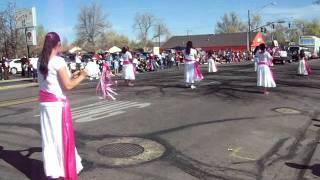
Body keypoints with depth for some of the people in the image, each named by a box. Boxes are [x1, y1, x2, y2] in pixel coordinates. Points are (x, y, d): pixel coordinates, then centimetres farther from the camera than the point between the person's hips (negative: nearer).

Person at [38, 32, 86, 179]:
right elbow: (68, 86, -15)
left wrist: (71, 75, 16)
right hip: (57, 103, -7)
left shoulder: (41, 61, 8)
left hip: (45, 102, 8)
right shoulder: (58, 61, -16)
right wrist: (81, 76, -1)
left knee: (49, 136, 14)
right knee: (61, 136, 4)